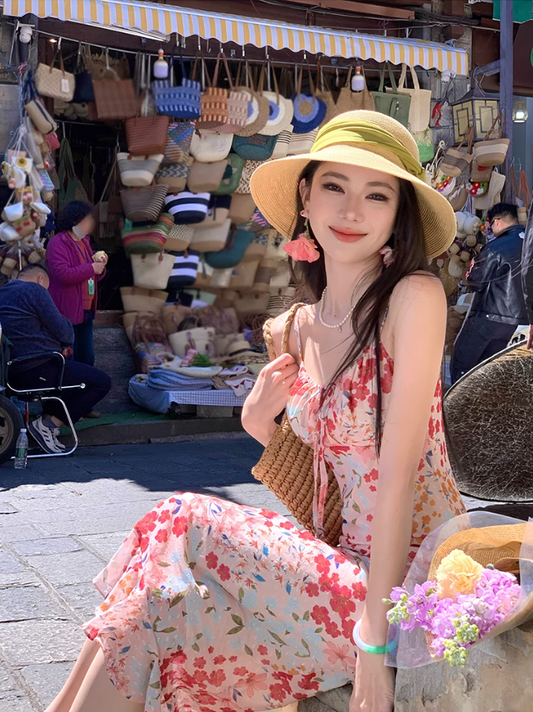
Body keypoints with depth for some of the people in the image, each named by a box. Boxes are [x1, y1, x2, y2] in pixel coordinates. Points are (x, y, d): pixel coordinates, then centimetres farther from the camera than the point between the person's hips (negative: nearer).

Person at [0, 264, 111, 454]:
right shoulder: (34, 290, -7)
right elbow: (61, 328, -10)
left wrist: (61, 345, 12)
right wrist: (66, 343, 12)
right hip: (36, 371, -10)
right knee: (102, 382, -2)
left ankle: (48, 420, 19)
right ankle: (48, 424, -4)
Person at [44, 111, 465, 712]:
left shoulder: (414, 296, -13)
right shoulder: (299, 330, 7)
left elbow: (399, 473, -18)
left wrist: (375, 641, -20)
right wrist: (261, 426, -7)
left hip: (410, 578, -6)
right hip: (346, 563, 6)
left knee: (179, 530, -12)